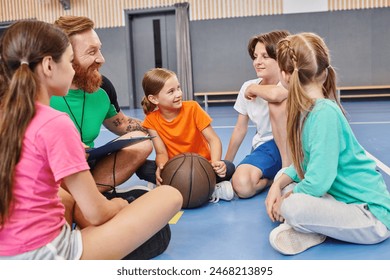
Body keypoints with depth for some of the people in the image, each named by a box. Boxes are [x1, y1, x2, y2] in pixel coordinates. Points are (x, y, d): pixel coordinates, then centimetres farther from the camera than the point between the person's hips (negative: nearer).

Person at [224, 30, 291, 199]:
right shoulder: (247, 87, 0)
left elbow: (275, 93, -43)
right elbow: (240, 128, 9)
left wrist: (253, 89, -20)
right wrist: (226, 163, 14)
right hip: (266, 147, 4)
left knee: (277, 104, -31)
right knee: (242, 185, -29)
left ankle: (288, 167, -16)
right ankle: (276, 176, 2)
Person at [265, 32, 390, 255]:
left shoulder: (324, 113, -25)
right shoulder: (309, 109, 1)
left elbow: (317, 182, -27)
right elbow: (305, 163, 10)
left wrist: (285, 200, -10)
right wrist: (278, 185, -5)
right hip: (342, 197, 9)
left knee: (292, 206, -31)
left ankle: (313, 231, -3)